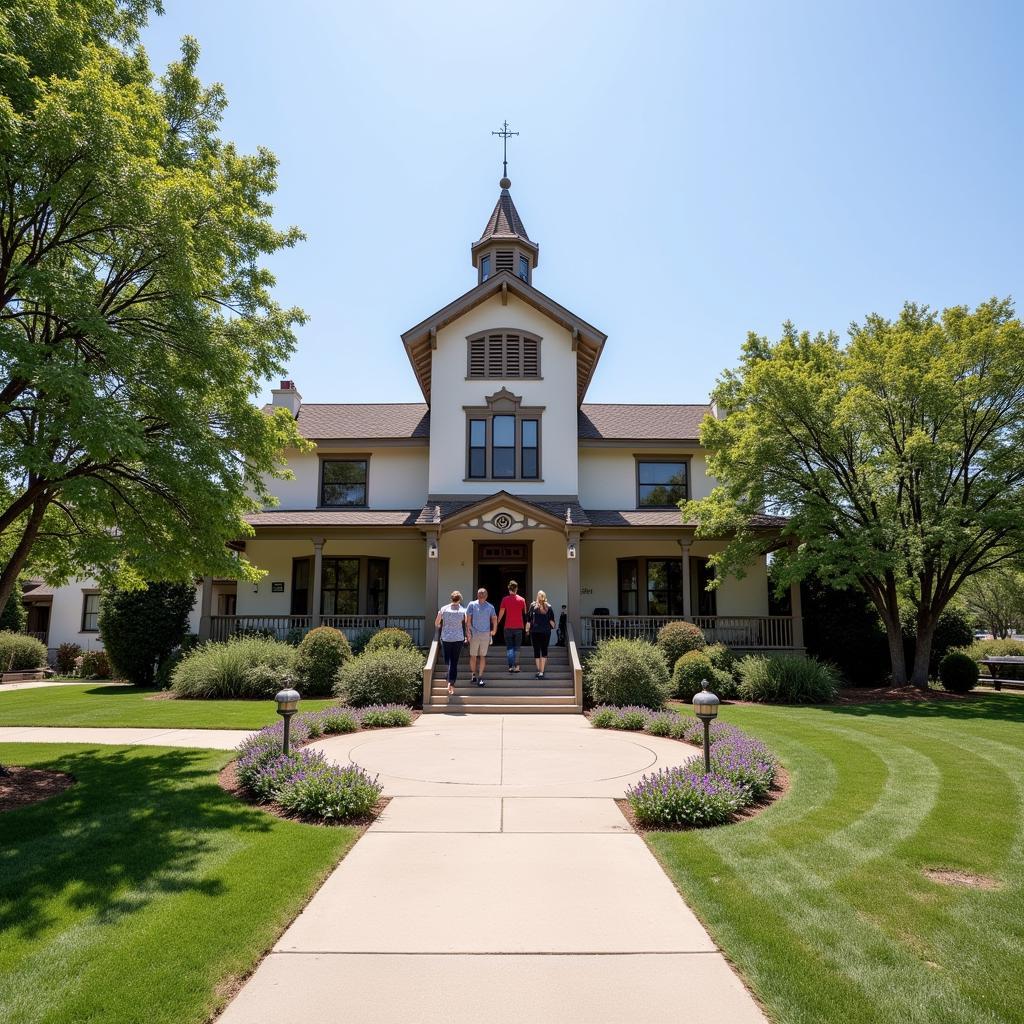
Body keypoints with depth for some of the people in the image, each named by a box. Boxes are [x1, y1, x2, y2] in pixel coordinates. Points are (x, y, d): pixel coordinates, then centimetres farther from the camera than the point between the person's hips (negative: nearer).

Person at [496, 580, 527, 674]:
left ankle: (511, 666, -4)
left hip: (508, 627, -1)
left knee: (509, 647, 6)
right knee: (517, 647, 10)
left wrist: (497, 623, 16)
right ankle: (516, 666, 7)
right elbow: (525, 612, 5)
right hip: (518, 627, 1)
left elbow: (501, 613, 2)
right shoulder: (521, 600, -1)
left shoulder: (505, 599, -3)